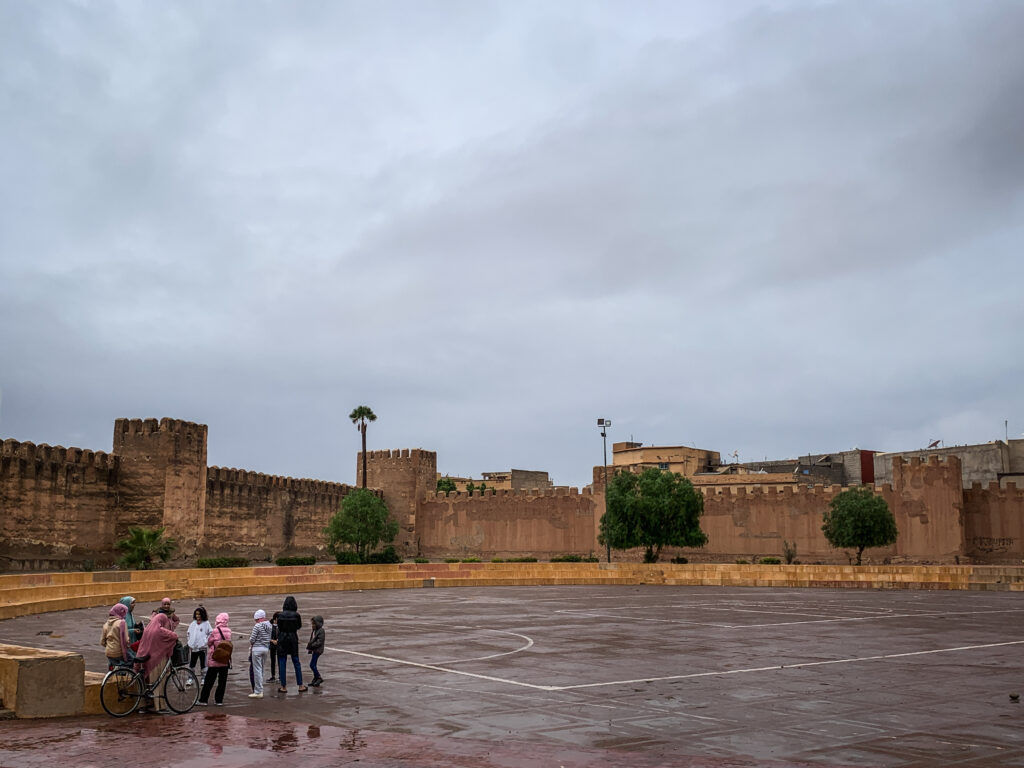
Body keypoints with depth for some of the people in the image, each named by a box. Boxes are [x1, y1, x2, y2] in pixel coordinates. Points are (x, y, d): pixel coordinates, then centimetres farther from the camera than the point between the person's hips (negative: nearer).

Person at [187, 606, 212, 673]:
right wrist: (190, 641, 9)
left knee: (203, 664, 0)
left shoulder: (206, 623, -4)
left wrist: (205, 642, -7)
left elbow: (210, 634, -3)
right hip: (193, 647, 4)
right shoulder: (193, 624, 8)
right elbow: (189, 633, 18)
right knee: (191, 664, 11)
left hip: (202, 647, -4)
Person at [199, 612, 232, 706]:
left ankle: (203, 699, 9)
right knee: (222, 681, 8)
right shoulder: (229, 631, -1)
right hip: (225, 660, 3)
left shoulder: (215, 631, -13)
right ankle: (219, 700, 7)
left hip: (214, 660, -3)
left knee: (209, 681, 5)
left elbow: (209, 643, -2)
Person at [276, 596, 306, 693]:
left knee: (282, 663, 7)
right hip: (293, 639, 0)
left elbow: (279, 626, 2)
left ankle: (284, 687, 9)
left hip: (282, 640, 0)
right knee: (296, 662, 12)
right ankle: (300, 686, 15)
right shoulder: (296, 615, -10)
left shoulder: (280, 615, -8)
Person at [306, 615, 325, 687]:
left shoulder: (321, 631, -16)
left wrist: (311, 645, -23)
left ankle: (319, 678, -2)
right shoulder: (314, 631, 13)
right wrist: (309, 645, 7)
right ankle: (315, 679, 21)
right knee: (313, 665, 13)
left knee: (312, 665, -11)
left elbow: (319, 642, -21)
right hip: (314, 650, 10)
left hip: (318, 650, -10)